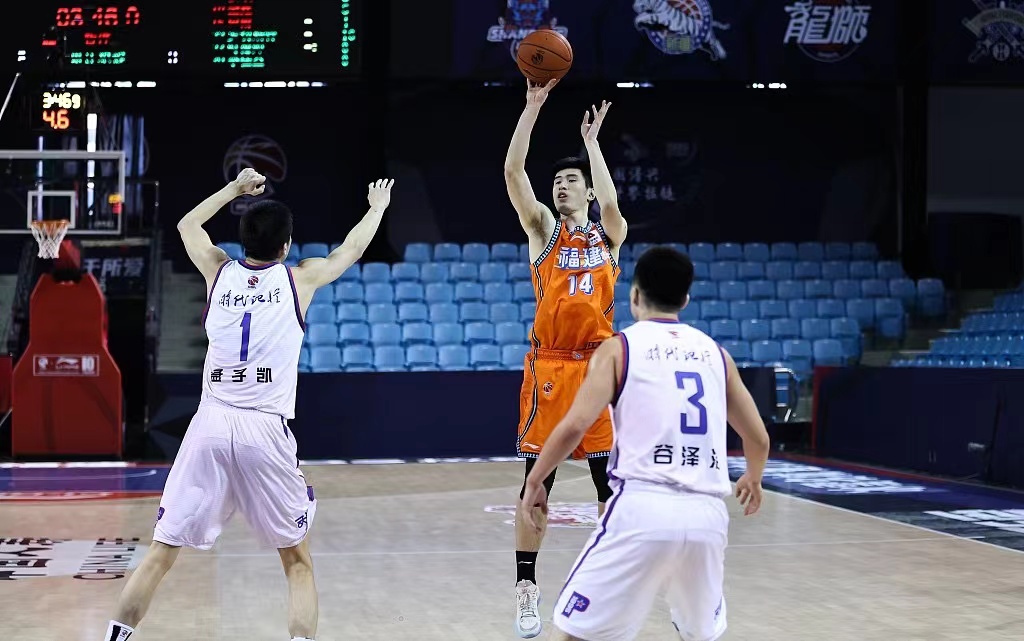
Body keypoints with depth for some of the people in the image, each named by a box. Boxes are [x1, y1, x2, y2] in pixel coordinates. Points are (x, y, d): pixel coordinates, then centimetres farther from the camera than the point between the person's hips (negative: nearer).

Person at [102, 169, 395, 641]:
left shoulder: (218, 272, 12)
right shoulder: (300, 280, 8)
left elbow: (187, 224, 34)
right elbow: (352, 249, 27)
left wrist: (236, 188, 45)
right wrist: (378, 207, 45)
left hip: (210, 425, 2)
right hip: (265, 430, -2)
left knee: (161, 553, 7)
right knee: (298, 562, 10)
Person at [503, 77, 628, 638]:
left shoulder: (609, 233, 11)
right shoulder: (543, 229, 8)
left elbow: (610, 203, -13)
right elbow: (513, 172, -5)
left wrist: (591, 142, -7)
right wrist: (533, 106, -11)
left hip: (599, 364, 1)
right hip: (548, 366, -1)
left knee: (612, 480, 2)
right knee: (537, 479, 0)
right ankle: (527, 588, 8)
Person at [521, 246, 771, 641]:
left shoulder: (619, 347, 6)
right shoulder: (714, 352, 17)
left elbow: (574, 427, -6)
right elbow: (758, 438, 22)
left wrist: (534, 482, 9)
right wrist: (752, 480, 44)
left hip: (642, 508, -4)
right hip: (707, 514, 4)